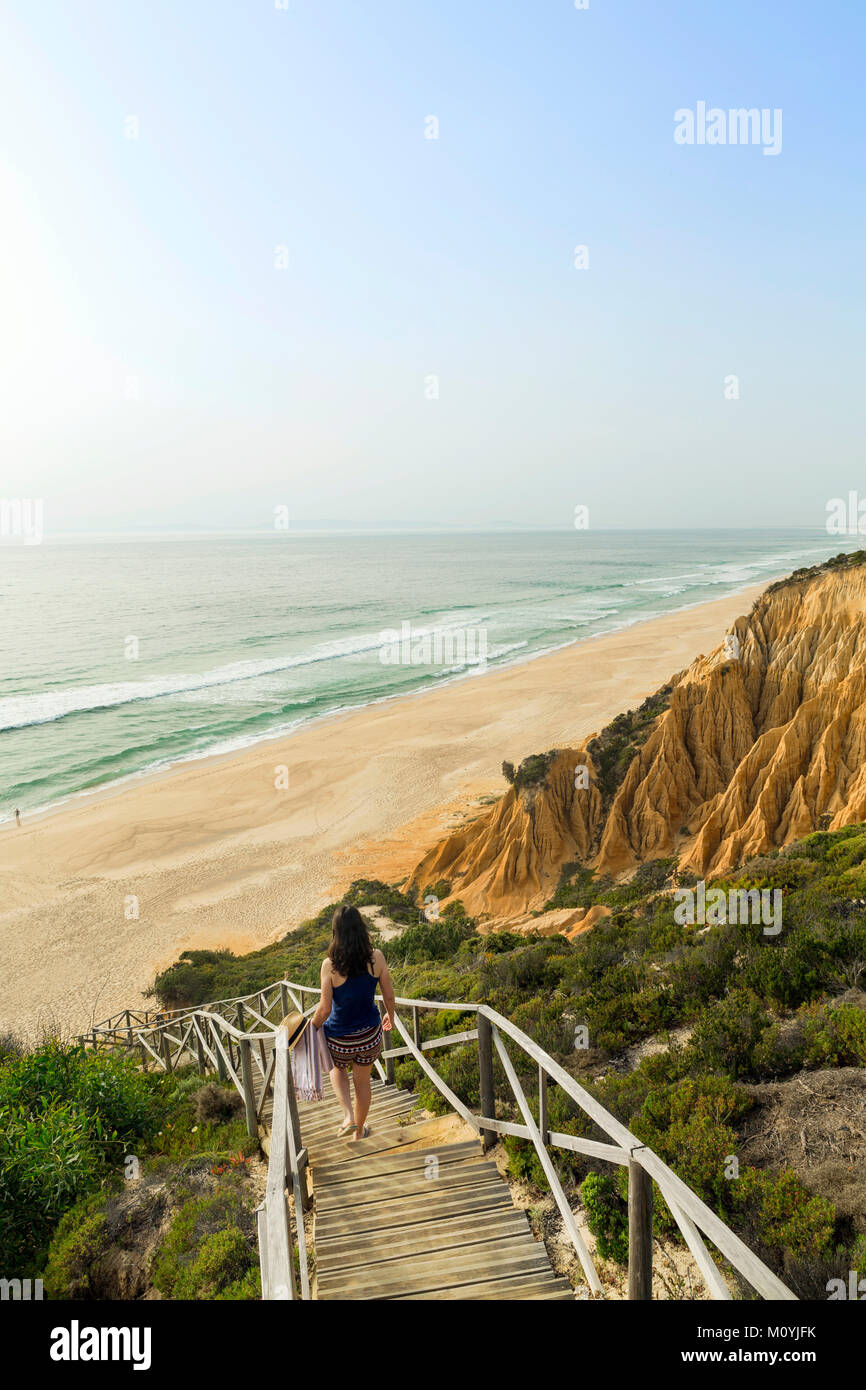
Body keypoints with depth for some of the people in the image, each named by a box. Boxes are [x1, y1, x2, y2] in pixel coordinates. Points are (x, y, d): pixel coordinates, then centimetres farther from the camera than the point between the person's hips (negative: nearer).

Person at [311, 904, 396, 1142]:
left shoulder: (330, 965, -24)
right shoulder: (376, 958, -16)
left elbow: (324, 1009, -19)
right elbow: (389, 995, -3)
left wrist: (312, 1029, 1)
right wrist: (390, 1016, 17)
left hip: (339, 1038, -2)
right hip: (370, 1033, 2)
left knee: (337, 1068, 32)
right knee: (363, 1081, 26)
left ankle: (349, 1116, 14)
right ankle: (358, 1132, 43)